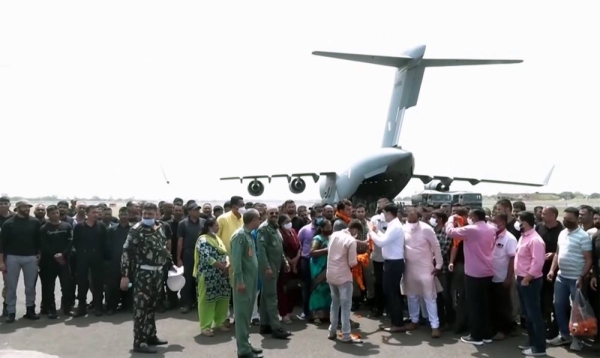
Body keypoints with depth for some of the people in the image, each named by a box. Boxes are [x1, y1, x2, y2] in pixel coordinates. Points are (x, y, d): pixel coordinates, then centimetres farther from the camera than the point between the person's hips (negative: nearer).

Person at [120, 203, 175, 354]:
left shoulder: (160, 227, 9)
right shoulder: (136, 230, -12)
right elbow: (126, 252, -14)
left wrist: (171, 264, 22)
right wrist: (124, 275, -18)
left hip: (157, 272, 7)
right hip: (143, 273, -7)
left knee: (151, 306, 16)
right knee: (141, 307, -2)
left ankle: (150, 336, 28)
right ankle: (139, 342, 5)